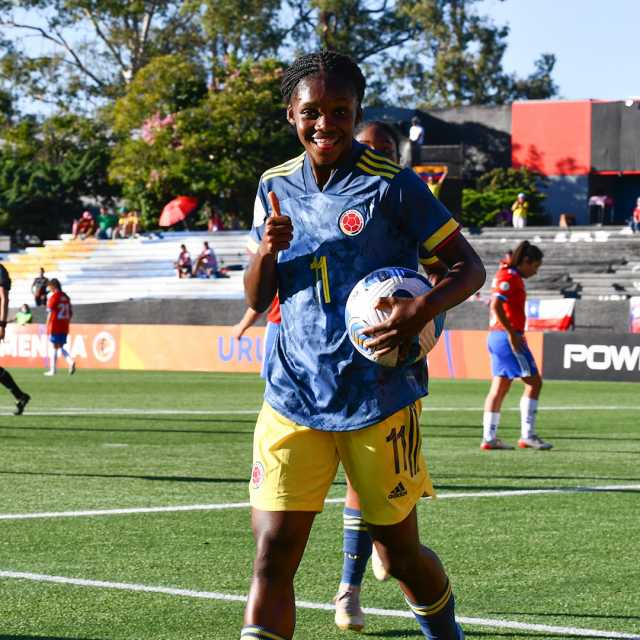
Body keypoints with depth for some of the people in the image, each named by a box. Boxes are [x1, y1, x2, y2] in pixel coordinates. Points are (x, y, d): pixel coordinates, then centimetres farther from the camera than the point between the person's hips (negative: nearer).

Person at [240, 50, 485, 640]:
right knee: (273, 553, -7)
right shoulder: (276, 187, 8)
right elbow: (257, 300, 12)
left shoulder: (392, 186, -7)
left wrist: (422, 309, -24)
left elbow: (469, 267, -3)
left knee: (399, 552, 8)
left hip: (380, 398, -3)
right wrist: (268, 250, -11)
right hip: (293, 395, 3)